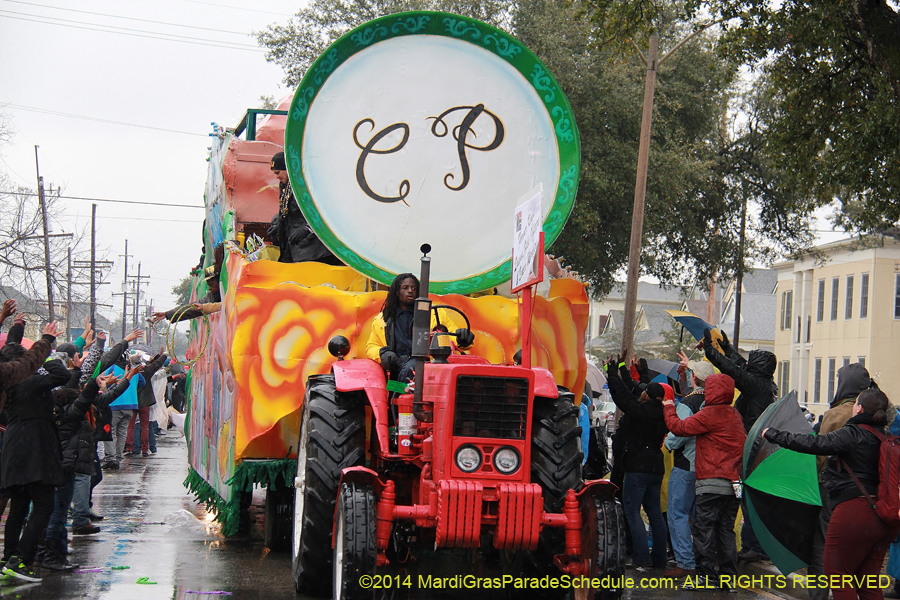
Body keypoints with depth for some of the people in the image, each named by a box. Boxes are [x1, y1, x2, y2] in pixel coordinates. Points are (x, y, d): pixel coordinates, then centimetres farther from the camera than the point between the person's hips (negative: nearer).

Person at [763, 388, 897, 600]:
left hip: (854, 510, -8)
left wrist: (773, 435, -7)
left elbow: (815, 444, -16)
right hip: (884, 517, 8)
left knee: (837, 574, 3)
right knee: (868, 582, 13)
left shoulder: (852, 433, -11)